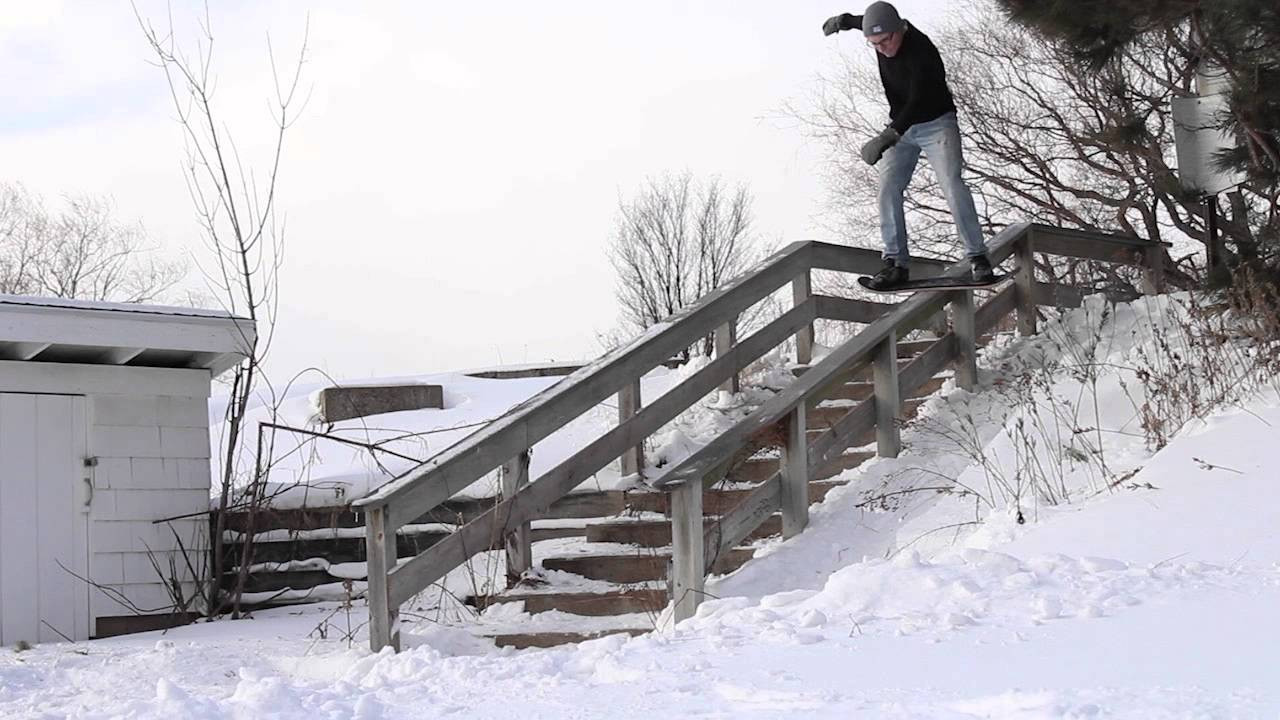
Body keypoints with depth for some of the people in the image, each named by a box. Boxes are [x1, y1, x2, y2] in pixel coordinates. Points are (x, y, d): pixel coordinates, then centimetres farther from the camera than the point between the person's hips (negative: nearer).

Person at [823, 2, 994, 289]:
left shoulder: (921, 53, -30)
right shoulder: (884, 27, -9)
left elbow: (918, 102, -40)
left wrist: (888, 136, -49)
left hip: (936, 124, -6)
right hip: (902, 127, 6)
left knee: (952, 184, -22)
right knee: (888, 187, -10)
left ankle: (977, 257, -20)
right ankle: (896, 262, -11)